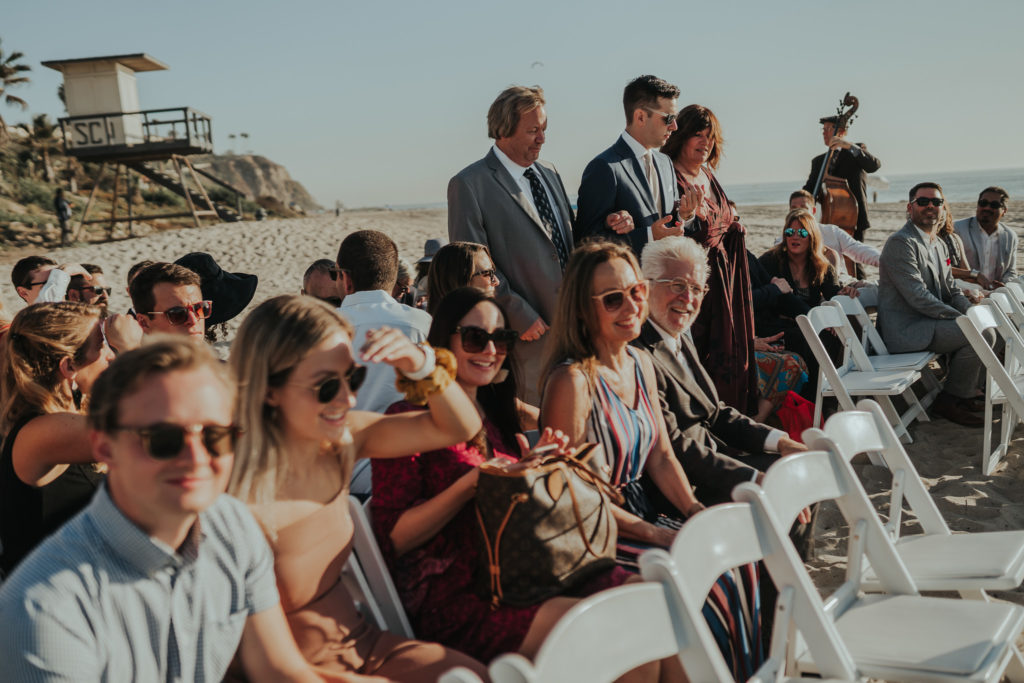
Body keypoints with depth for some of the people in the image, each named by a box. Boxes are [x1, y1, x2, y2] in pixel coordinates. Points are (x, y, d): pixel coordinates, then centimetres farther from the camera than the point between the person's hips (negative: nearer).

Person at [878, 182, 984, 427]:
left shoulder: (939, 245, 17)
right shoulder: (900, 243, -15)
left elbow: (951, 290, 18)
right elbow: (918, 297, -21)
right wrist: (962, 318, -17)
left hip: (927, 322, 10)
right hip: (906, 330, -10)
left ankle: (965, 391, 19)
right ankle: (949, 401, -4)